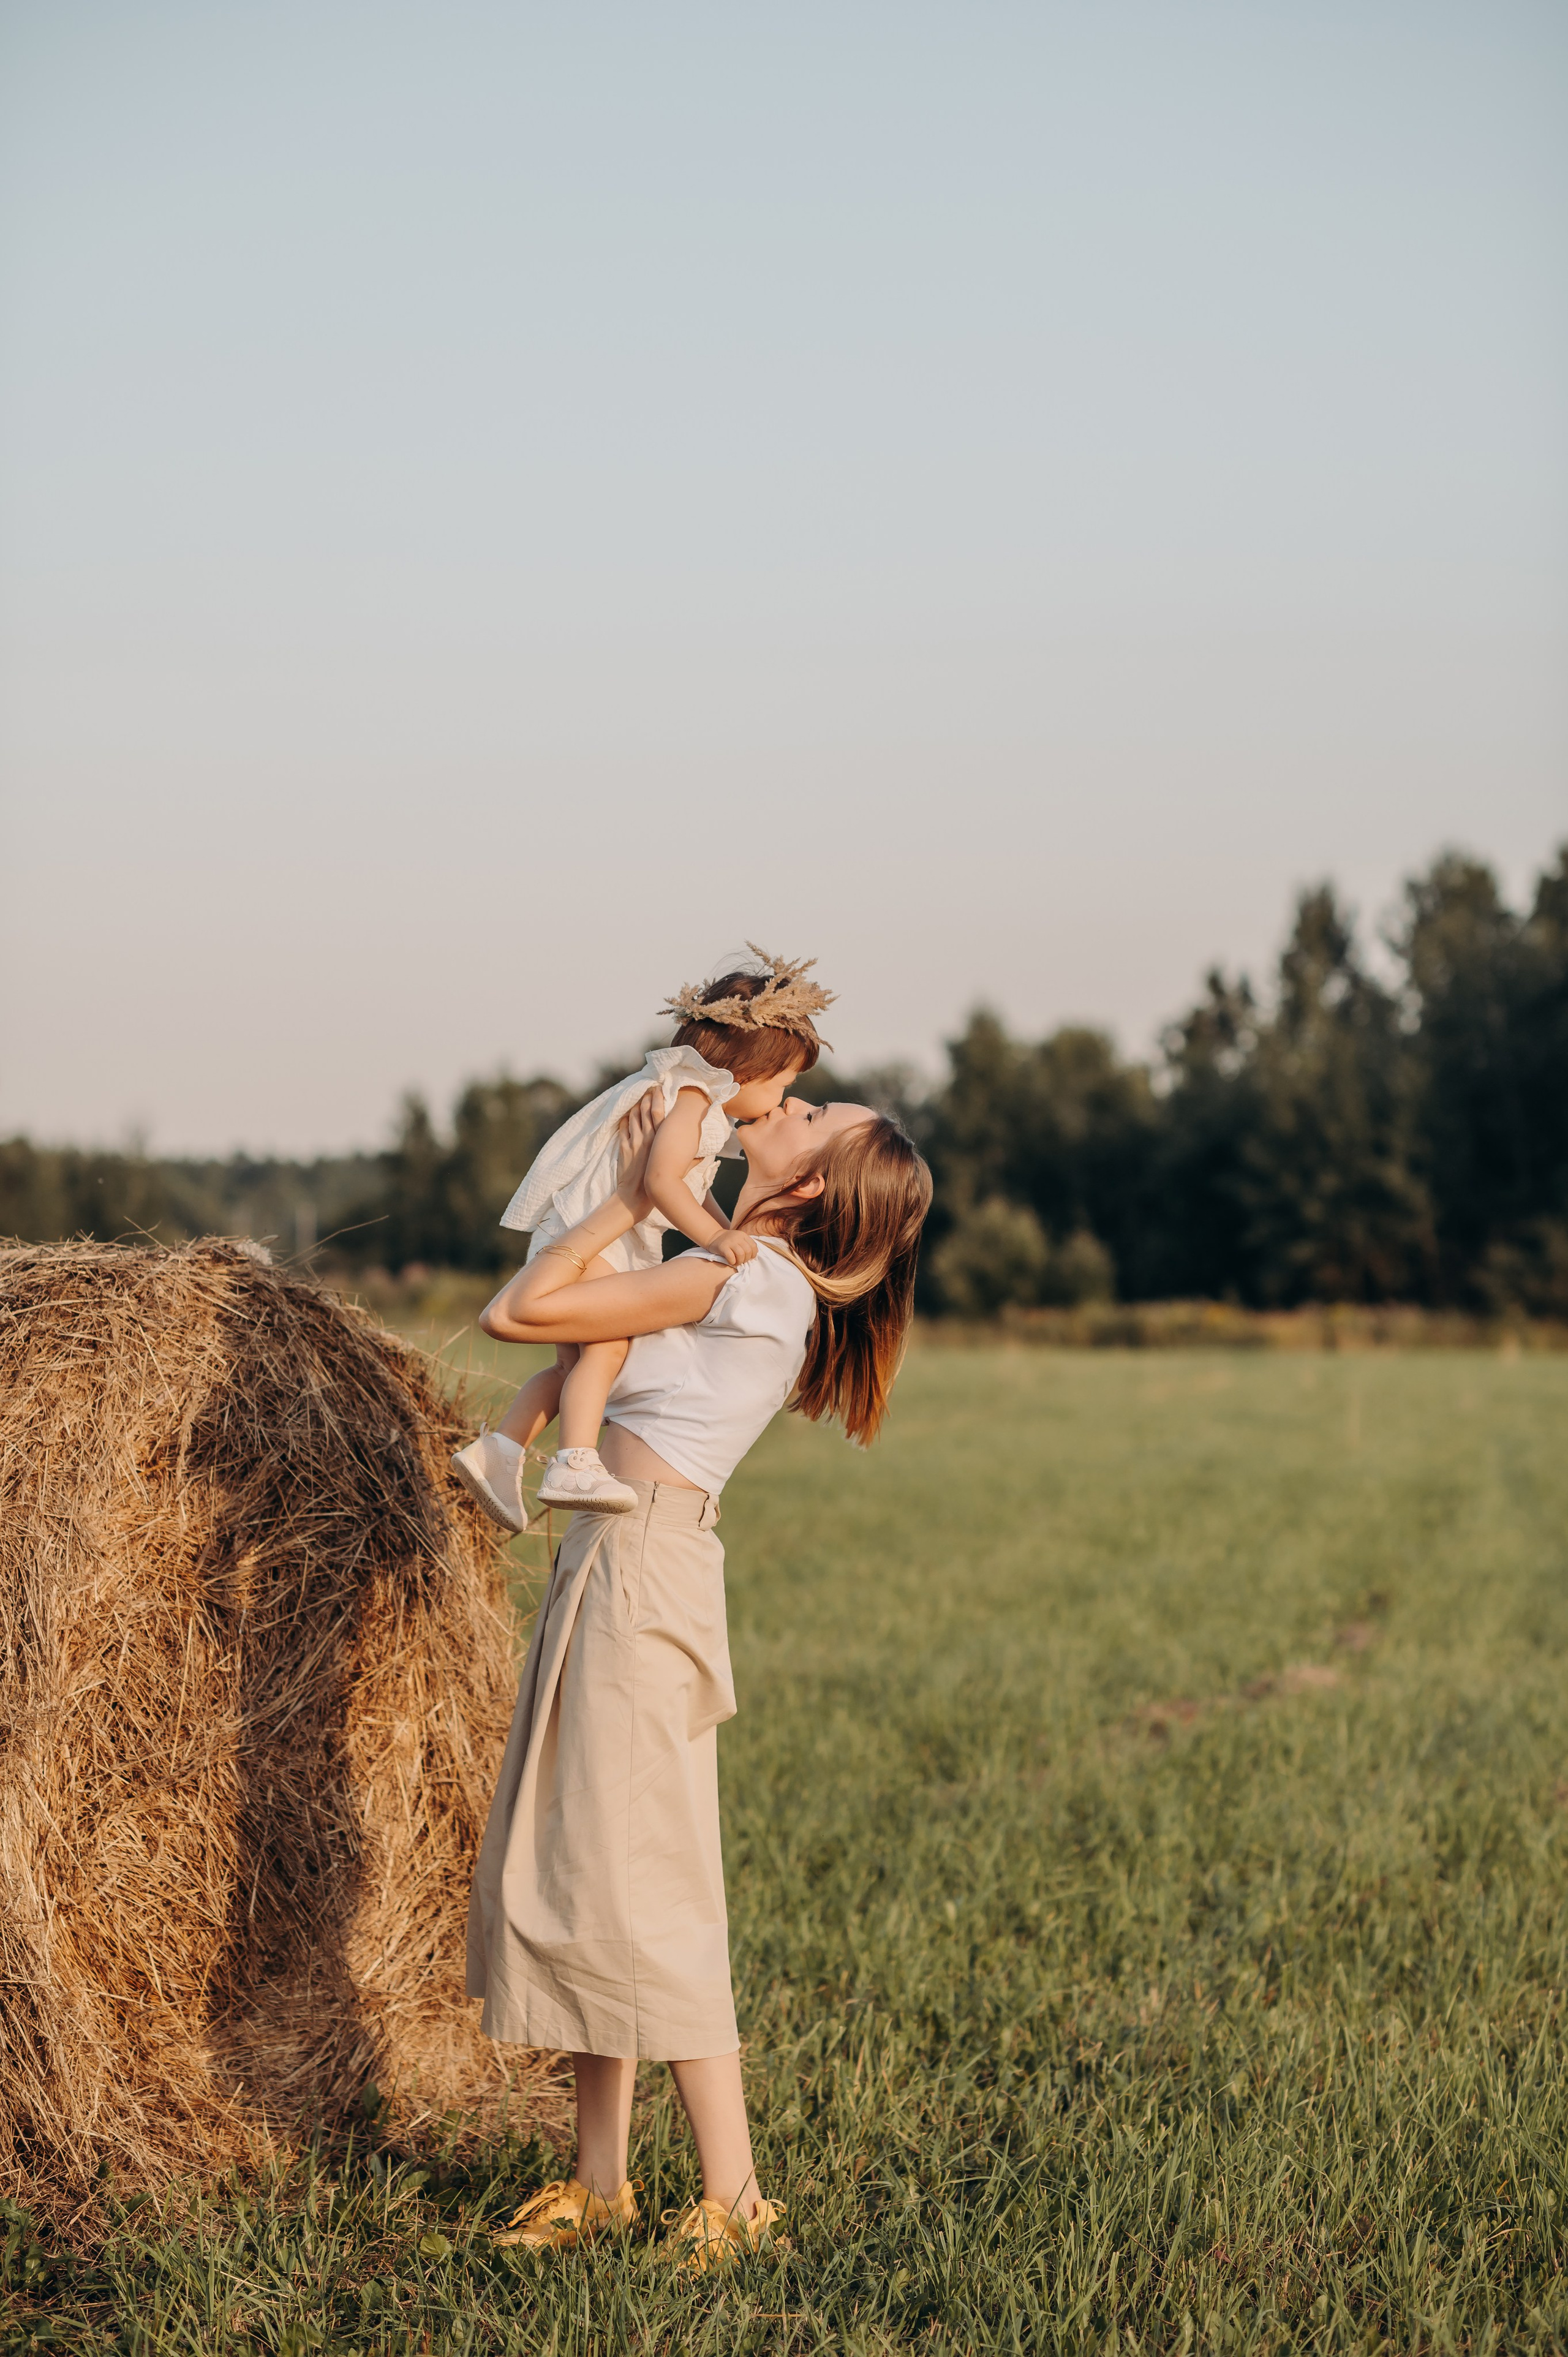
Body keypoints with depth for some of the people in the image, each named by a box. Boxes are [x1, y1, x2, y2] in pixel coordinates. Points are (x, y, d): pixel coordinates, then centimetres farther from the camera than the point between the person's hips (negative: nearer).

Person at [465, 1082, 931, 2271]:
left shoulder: (744, 1280, -14)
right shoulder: (770, 1287, 14)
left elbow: (517, 1311, -14)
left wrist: (631, 1195, -6)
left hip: (643, 1577, -10)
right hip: (605, 1568, 10)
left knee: (639, 1884, -8)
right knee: (565, 1868, 10)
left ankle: (735, 2197, -3)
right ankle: (601, 2180, 16)